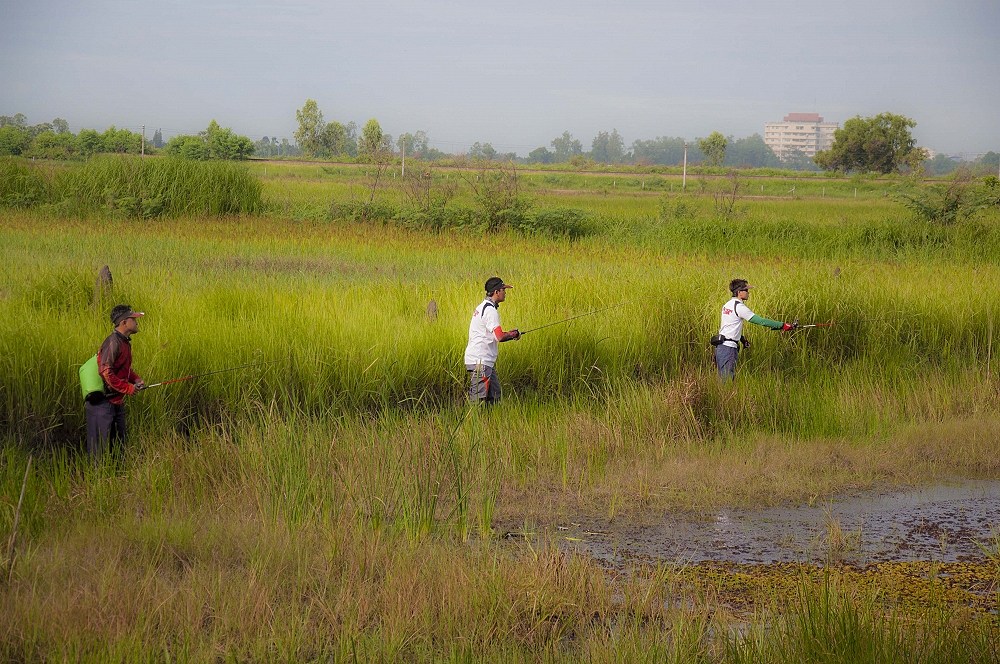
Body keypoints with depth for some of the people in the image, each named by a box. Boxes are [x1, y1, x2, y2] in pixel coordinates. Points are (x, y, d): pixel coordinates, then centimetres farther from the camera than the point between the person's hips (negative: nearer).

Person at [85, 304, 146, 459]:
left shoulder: (125, 342, 11)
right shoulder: (113, 342, -20)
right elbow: (106, 372, -27)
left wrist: (136, 379, 6)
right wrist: (128, 388, -21)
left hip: (117, 402, 10)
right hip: (103, 403, -10)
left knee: (120, 441, 15)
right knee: (99, 448, -6)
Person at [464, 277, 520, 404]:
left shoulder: (482, 307, 16)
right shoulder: (490, 310, -16)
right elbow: (499, 336, -25)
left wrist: (510, 334, 14)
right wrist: (513, 335, -6)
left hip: (486, 360, 11)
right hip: (480, 361, -11)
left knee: (494, 396, 12)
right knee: (478, 399, -11)